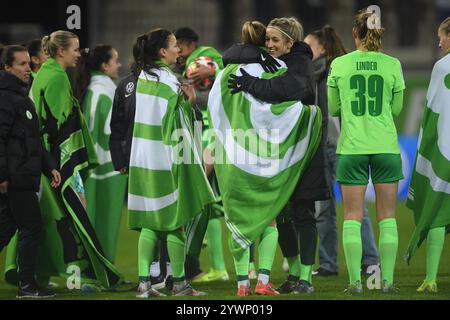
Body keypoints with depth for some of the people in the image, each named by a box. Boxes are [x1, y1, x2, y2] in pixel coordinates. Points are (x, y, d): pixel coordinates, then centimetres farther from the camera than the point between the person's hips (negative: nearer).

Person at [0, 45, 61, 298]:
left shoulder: (22, 96, 20)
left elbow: (34, 141, 26)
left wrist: (49, 166, 19)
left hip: (22, 177, 10)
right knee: (32, 228, -6)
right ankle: (27, 286, 0)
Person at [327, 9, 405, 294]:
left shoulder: (340, 65, -2)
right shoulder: (392, 65, -2)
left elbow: (333, 108, 6)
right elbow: (397, 108, 6)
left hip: (351, 147, 0)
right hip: (386, 147, 0)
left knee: (353, 217, 4)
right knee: (387, 217, 7)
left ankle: (355, 281, -1)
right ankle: (387, 280, 5)